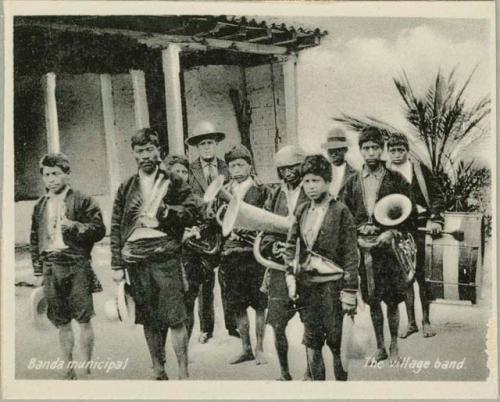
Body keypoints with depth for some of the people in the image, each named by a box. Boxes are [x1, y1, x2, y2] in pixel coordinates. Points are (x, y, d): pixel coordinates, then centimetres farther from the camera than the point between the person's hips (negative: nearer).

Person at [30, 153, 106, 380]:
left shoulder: (82, 201, 0)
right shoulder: (40, 206, 14)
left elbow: (99, 229, -5)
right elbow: (34, 239, 16)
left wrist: (76, 226, -19)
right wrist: (38, 269, 11)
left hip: (77, 266, -4)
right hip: (50, 268, 4)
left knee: (83, 320, -3)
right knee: (62, 323, 9)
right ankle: (69, 369, 18)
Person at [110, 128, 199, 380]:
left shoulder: (173, 183, 6)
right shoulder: (126, 188, 12)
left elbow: (191, 213, 1)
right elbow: (116, 228, 10)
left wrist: (165, 211, -14)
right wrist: (117, 265, 4)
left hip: (165, 257, -3)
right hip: (135, 260, 3)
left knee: (174, 318, -5)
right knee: (148, 320, 9)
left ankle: (183, 372, 4)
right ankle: (158, 371, 22)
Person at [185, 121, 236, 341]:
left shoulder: (227, 169, 6)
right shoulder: (189, 171, 1)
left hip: (225, 232, 1)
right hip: (202, 232, -1)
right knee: (204, 282, 6)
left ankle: (232, 325, 17)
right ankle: (206, 328, 17)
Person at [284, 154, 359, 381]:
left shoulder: (340, 212, -6)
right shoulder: (302, 211, 8)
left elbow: (351, 255, -7)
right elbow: (291, 246, 14)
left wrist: (349, 291, -11)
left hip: (331, 286, -5)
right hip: (307, 285, 5)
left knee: (336, 342, 1)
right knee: (311, 342, 9)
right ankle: (317, 381, 21)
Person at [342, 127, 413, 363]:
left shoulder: (396, 180, 0)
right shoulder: (353, 183, 8)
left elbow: (408, 214, 0)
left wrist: (392, 232, -12)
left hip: (388, 245, -2)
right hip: (363, 246, 3)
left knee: (392, 301, 1)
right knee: (372, 301, 9)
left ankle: (394, 347, 17)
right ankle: (380, 348, 21)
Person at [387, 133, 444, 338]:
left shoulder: (419, 169, 2)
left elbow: (437, 194, 1)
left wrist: (435, 220, -9)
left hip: (416, 226, -2)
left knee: (419, 273, -2)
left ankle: (426, 321, 12)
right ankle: (411, 322, 16)